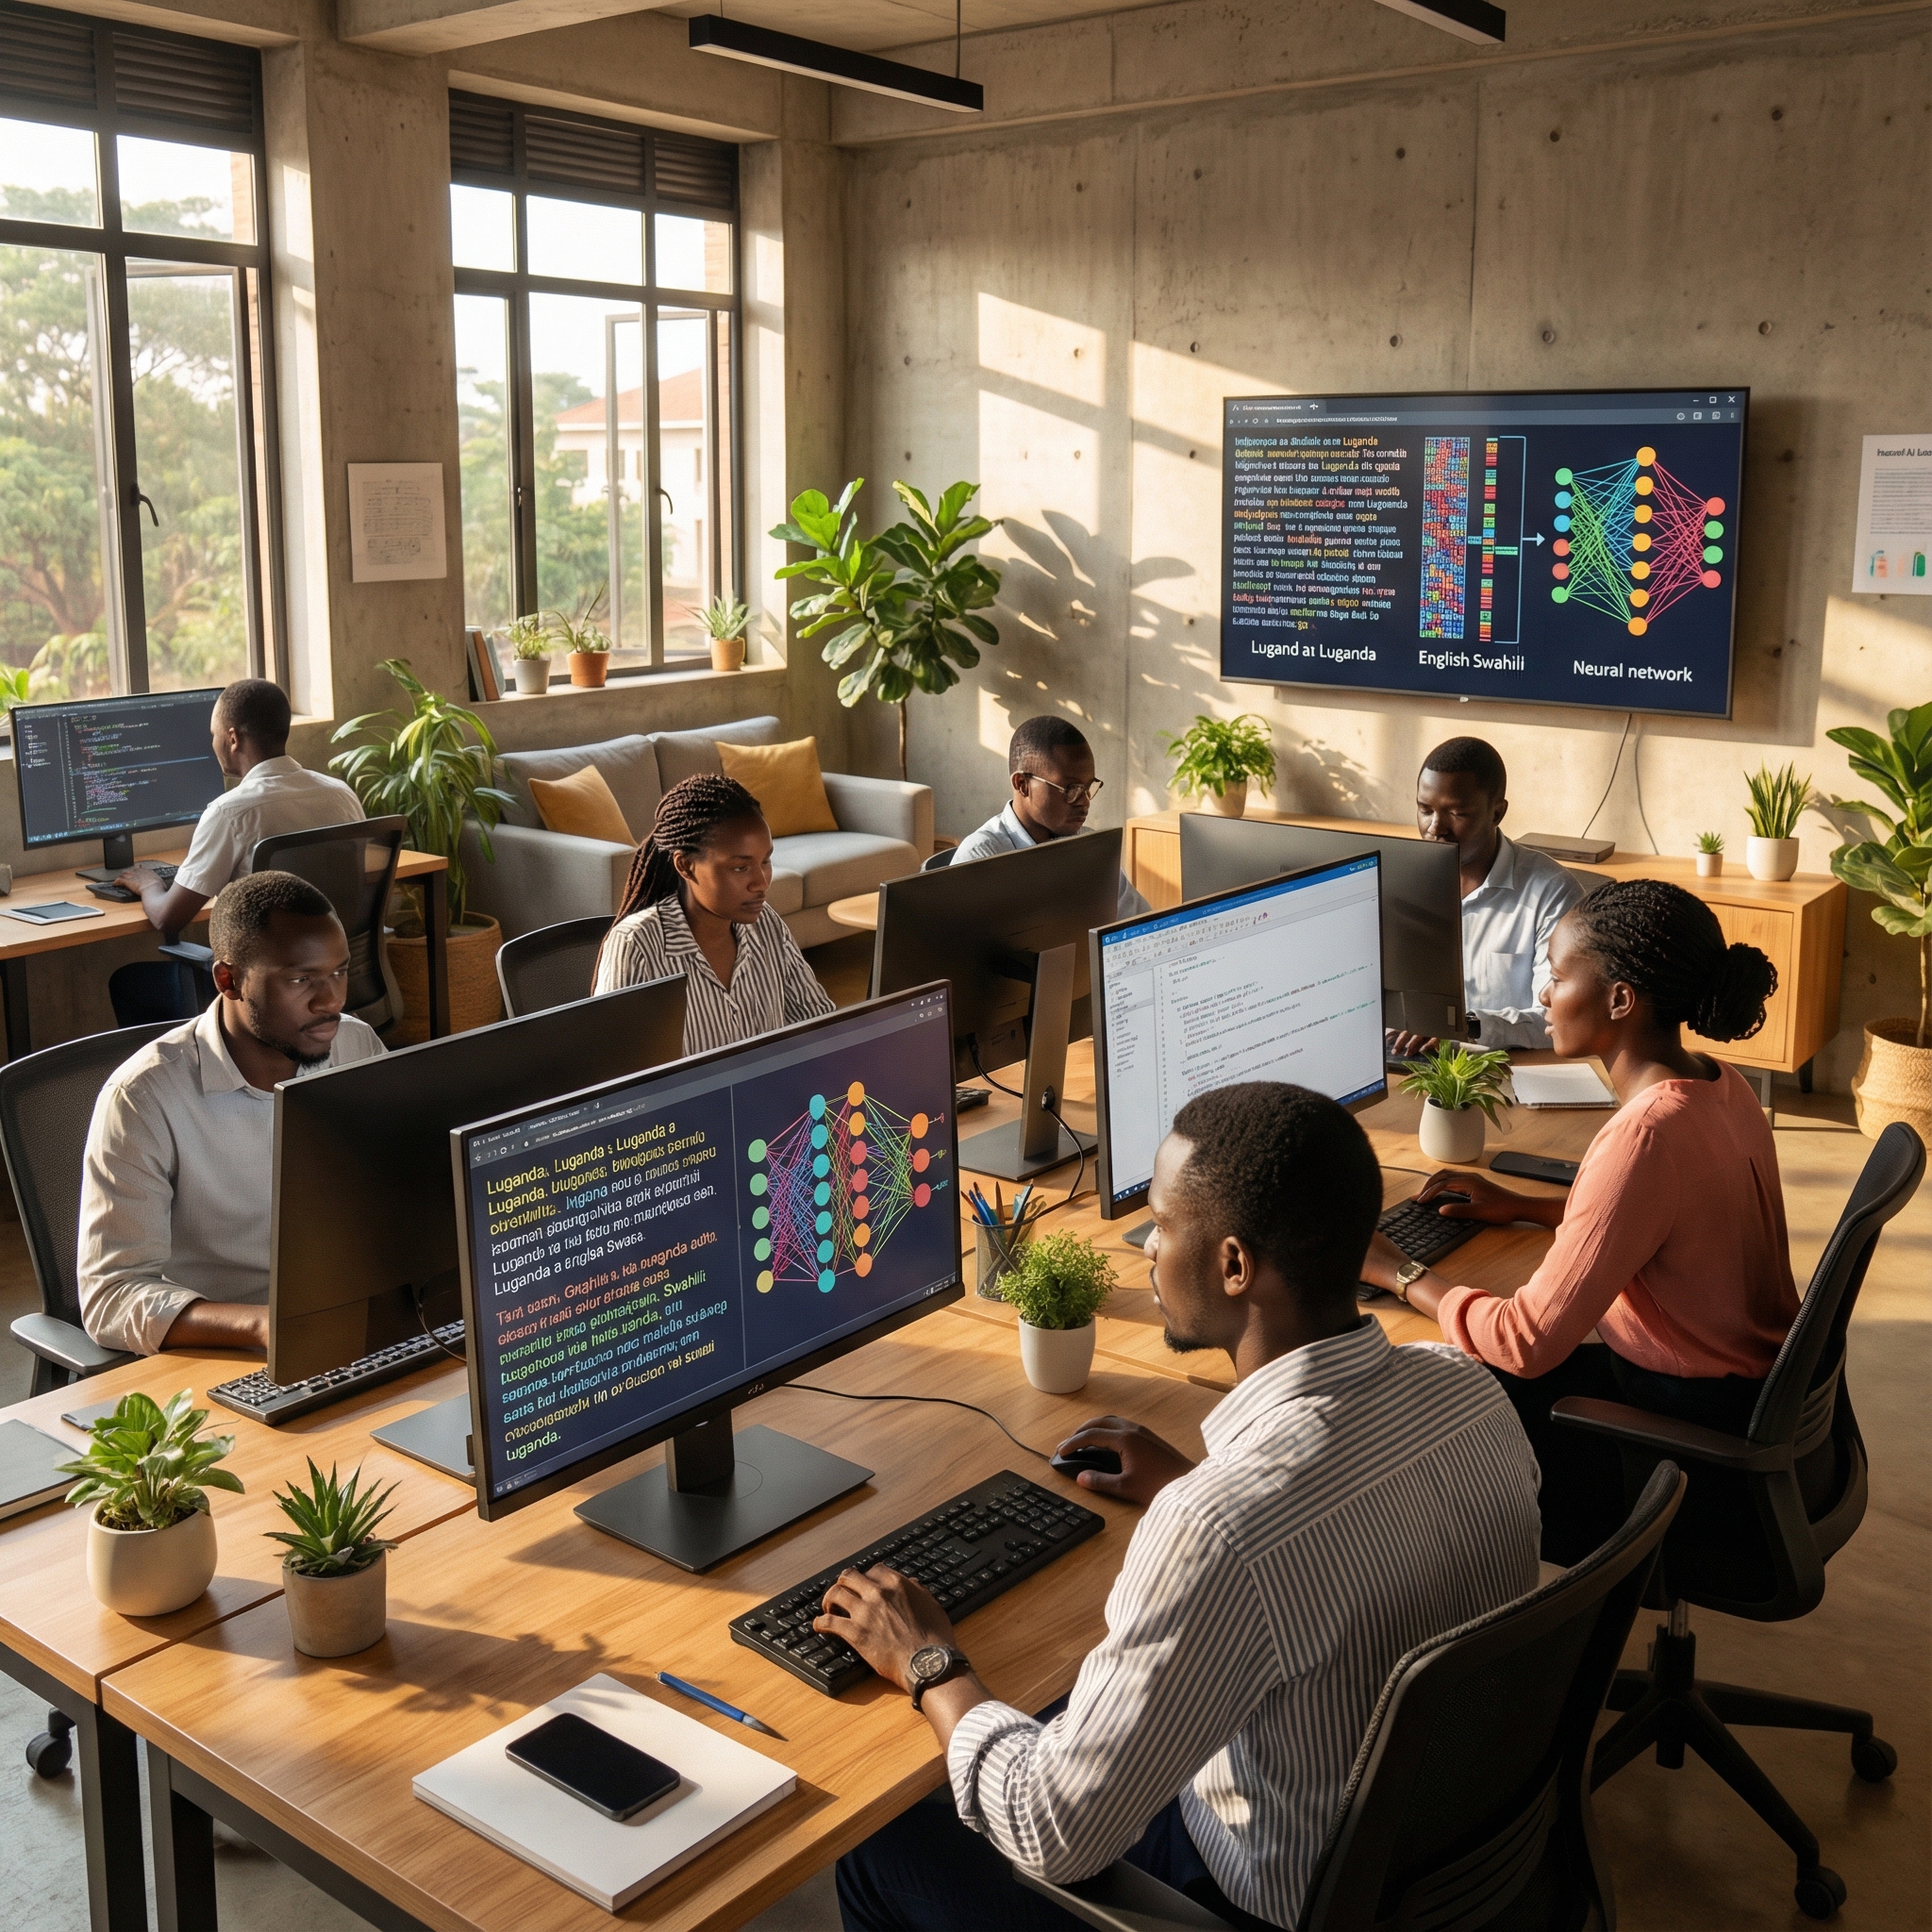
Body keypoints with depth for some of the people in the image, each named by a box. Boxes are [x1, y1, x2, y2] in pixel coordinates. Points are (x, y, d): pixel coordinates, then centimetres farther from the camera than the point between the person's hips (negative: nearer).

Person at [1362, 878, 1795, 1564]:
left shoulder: (1646, 1137, -30)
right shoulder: (1717, 1085, -2)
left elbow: (1528, 1341, -28)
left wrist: (1399, 1274, -12)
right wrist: (1524, 1207, 12)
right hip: (1750, 1393, 9)